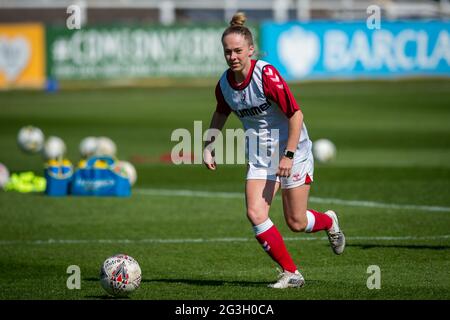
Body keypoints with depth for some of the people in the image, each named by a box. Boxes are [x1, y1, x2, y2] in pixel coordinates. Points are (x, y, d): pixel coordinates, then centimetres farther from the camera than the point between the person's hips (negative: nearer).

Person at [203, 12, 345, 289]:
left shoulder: (266, 74, -22)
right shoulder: (224, 84, -4)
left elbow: (296, 115, -20)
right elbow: (221, 114, 19)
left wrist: (289, 155, -24)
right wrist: (208, 147, 10)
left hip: (293, 151, -5)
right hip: (260, 157, 5)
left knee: (296, 222, 0)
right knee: (255, 213, -14)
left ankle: (329, 222, 37)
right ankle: (291, 273, -3)